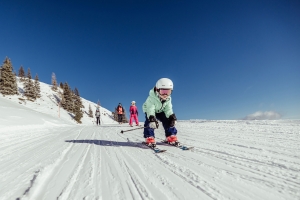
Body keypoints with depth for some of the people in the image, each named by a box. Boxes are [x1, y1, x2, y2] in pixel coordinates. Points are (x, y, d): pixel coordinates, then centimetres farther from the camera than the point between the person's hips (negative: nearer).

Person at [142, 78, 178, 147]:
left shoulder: (168, 98, -18)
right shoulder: (152, 97, -36)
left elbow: (168, 109, -20)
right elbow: (150, 109, -43)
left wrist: (172, 117, -36)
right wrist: (152, 118, -57)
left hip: (160, 111, 5)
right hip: (149, 111, -4)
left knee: (168, 121, -9)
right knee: (150, 122, -28)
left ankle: (171, 137, 1)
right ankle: (149, 139, -19)